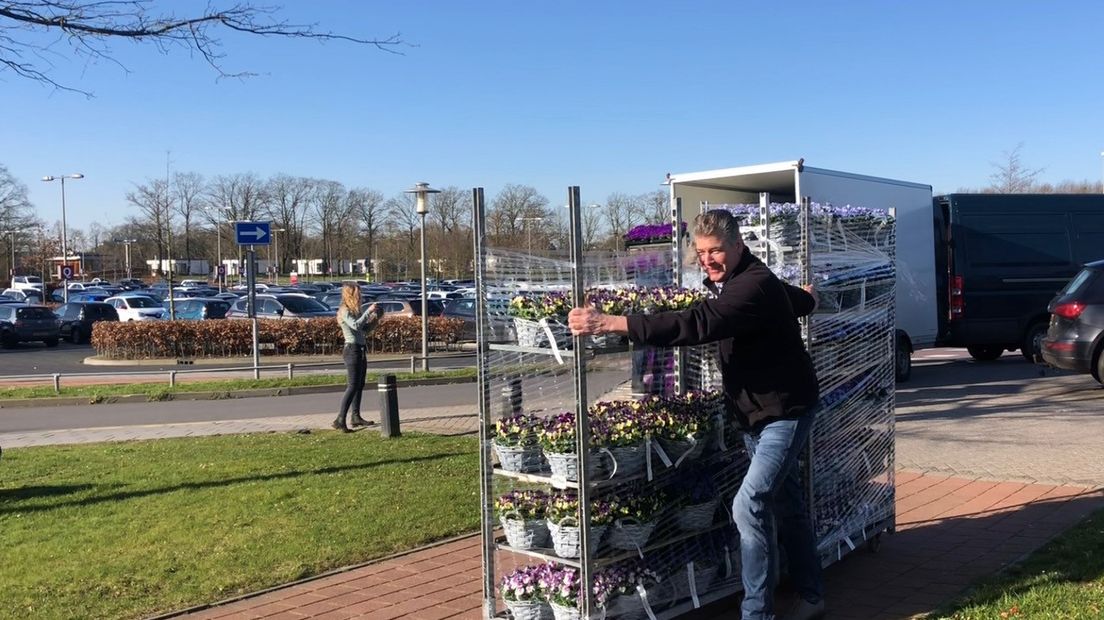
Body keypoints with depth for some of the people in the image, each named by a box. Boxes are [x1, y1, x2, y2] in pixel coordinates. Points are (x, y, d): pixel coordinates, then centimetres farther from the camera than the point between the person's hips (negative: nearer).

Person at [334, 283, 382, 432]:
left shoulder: (356, 311, 15)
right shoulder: (345, 311, -11)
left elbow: (365, 329, 22)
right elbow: (356, 326, -28)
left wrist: (375, 319, 8)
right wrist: (368, 311, -23)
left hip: (360, 350, 9)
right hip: (352, 350, -9)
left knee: (360, 385, 14)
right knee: (353, 386, -14)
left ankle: (355, 417, 23)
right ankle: (340, 420, -17)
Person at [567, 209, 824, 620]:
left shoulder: (755, 285, -25)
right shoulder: (727, 282, 7)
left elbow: (697, 324, -41)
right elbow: (802, 301, 26)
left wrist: (612, 323, -47)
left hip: (785, 410, -10)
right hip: (755, 413, 10)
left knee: (750, 504, -16)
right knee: (786, 504, 17)